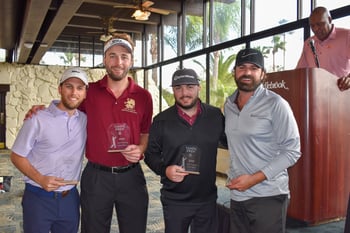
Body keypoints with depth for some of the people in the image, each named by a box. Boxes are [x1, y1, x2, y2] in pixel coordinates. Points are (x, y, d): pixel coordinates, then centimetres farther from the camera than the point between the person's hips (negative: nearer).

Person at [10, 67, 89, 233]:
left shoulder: (85, 120, 0)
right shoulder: (38, 120, -11)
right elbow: (17, 156, -6)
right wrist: (40, 179, -19)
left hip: (70, 198, 4)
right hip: (38, 198, -3)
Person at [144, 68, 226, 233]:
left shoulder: (216, 116, -3)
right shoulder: (161, 120, -5)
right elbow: (151, 153, 1)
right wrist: (164, 169, -16)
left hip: (207, 199, 1)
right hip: (174, 200, -1)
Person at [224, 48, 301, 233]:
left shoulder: (275, 104, -11)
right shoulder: (228, 104, 7)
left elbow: (292, 151, -12)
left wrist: (254, 178, -18)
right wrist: (234, 176, 7)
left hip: (268, 196, -5)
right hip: (237, 195, 6)